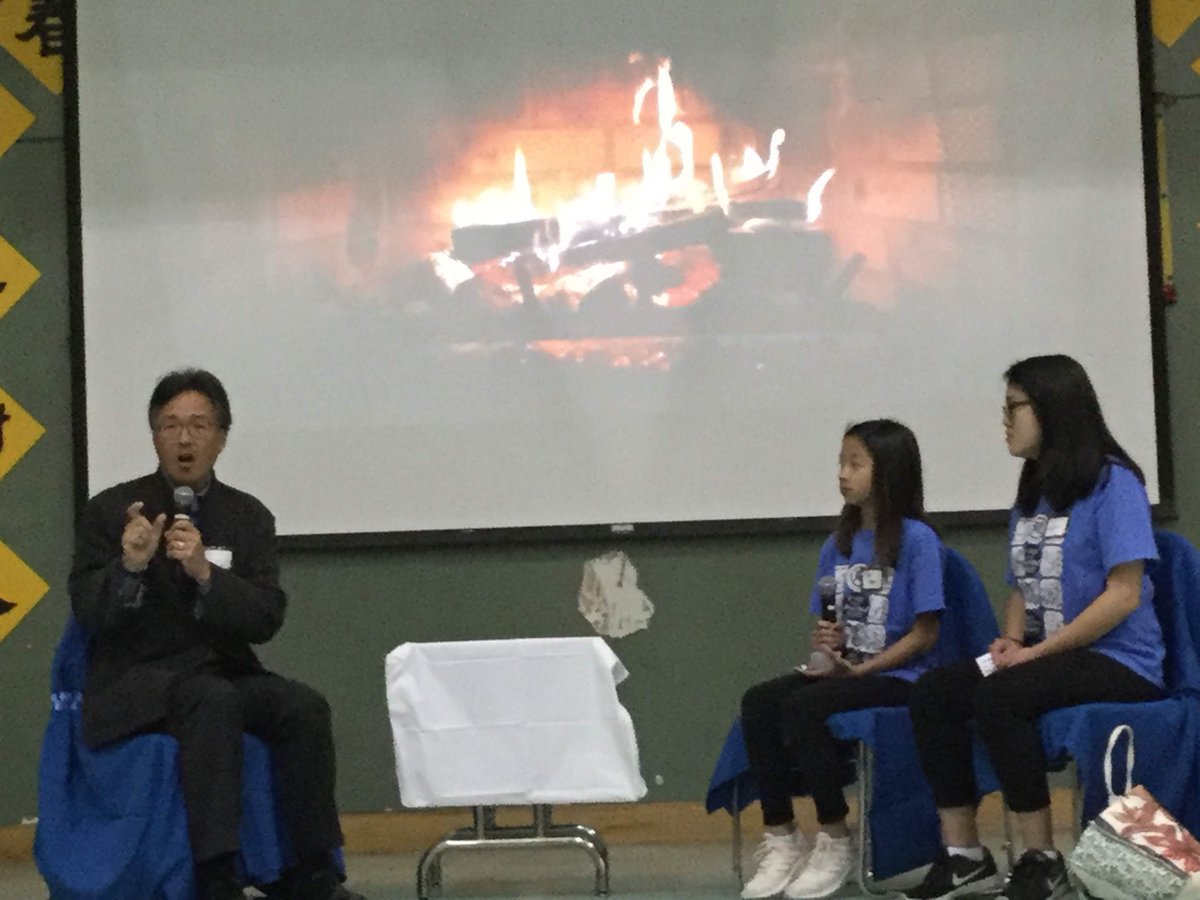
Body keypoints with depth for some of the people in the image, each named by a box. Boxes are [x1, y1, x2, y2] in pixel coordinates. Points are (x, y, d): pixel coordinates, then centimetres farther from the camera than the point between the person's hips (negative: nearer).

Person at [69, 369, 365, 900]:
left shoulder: (248, 517, 8)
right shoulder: (111, 511, 1)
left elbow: (266, 620, -3)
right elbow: (89, 614, -6)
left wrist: (206, 573, -20)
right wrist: (129, 566, -26)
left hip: (226, 672, 4)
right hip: (135, 682, -3)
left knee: (304, 707, -24)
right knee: (213, 700, -35)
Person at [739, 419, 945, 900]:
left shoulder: (916, 539, -7)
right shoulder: (839, 544, 12)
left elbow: (926, 632, -10)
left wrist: (861, 669, -15)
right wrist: (826, 640, -8)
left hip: (896, 676, -6)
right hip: (844, 669, 7)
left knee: (802, 706, -30)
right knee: (758, 701, -19)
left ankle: (835, 842, -15)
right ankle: (780, 838, -12)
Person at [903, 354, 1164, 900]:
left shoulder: (1112, 483, -10)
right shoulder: (1031, 494, 15)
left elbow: (1124, 594, -17)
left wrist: (1036, 652, -19)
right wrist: (1010, 641, -2)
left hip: (1120, 663, -8)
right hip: (1048, 655, 8)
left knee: (997, 696, -32)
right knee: (932, 692, -12)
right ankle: (964, 856, -10)